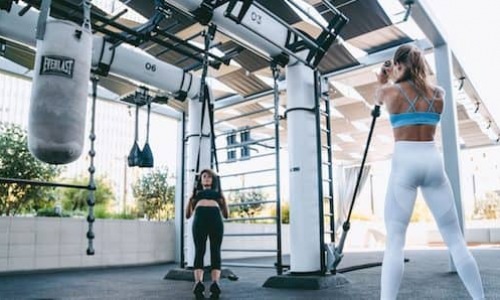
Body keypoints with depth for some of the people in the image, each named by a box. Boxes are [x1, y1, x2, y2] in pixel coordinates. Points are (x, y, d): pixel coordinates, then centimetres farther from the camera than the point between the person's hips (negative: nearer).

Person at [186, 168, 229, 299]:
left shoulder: (217, 193, 35)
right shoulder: (196, 193, 35)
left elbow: (226, 214, 25)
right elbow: (188, 214, 23)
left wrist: (223, 198, 18)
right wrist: (191, 198, 15)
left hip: (215, 217, 0)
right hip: (200, 217, 0)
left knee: (215, 251, -13)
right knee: (199, 251, -13)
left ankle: (215, 284, -27)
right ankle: (198, 283, -29)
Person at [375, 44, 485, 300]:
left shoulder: (390, 91, 1)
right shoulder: (438, 93, 9)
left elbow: (377, 100, 25)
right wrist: (399, 79, 40)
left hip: (404, 163, -3)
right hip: (433, 161, 4)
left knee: (394, 241, -5)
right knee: (455, 239, 11)